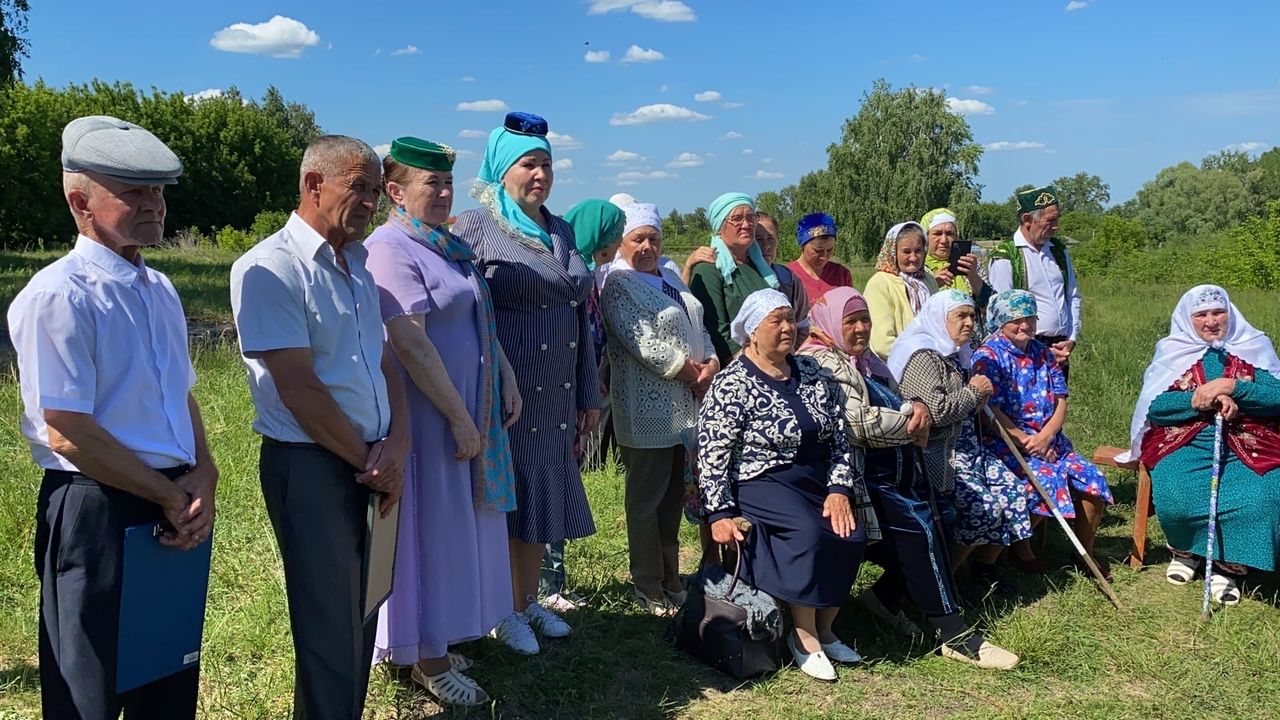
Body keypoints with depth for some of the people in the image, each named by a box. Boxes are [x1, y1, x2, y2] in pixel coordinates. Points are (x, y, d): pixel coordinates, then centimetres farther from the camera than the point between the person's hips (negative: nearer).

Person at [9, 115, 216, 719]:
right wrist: (171, 495, -13)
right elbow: (67, 434, -19)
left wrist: (203, 476, -3)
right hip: (100, 512, -7)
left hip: (176, 512, 8)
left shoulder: (159, 290, 10)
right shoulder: (57, 297, -14)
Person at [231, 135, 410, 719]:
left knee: (361, 614, 18)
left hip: (372, 467, 8)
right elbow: (299, 390, -18)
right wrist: (369, 462, -9)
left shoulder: (357, 263, 12)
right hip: (311, 468, -7)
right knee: (330, 627, 4)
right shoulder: (268, 269, -14)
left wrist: (396, 443, -5)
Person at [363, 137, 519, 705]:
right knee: (431, 527, 2)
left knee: (458, 525, 16)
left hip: (471, 408, 9)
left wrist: (507, 377, 9)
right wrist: (459, 418, -20)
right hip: (427, 414, -9)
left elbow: (481, 322, 19)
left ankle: (434, 640, 32)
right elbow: (410, 342, -23)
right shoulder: (391, 248, -16)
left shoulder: (449, 245, 12)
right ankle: (426, 658, 19)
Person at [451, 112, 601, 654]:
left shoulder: (560, 231, 12)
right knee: (504, 502, 5)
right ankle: (502, 612, 22)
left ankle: (528, 601, 30)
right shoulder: (476, 228, -7)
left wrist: (589, 395, 14)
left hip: (555, 397, 6)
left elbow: (581, 316, 15)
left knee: (541, 498, 14)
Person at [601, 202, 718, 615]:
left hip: (685, 408, 8)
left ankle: (671, 580, 24)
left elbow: (698, 328, 17)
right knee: (646, 502, 1)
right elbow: (642, 342, -17)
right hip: (648, 412, -8)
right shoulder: (618, 284, -7)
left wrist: (711, 364, -2)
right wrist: (691, 372, -12)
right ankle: (649, 590, 11)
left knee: (673, 498, 14)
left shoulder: (671, 279, 17)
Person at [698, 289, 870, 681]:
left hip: (819, 481, 6)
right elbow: (712, 456, -11)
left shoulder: (810, 371, 11)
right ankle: (804, 637, -11)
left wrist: (839, 490, -5)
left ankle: (824, 630, 4)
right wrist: (720, 514, -17)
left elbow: (839, 437, 8)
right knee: (808, 534, -29)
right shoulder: (732, 383, -7)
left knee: (852, 535, -16)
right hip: (761, 483, -6)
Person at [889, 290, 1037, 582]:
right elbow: (935, 411, -25)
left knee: (1015, 491, -1)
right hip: (939, 454, -10)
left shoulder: (956, 355, 16)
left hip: (967, 447, 10)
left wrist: (982, 397, 10)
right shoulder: (923, 357, -14)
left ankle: (985, 564, 15)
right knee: (983, 507, -21)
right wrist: (973, 392, -11)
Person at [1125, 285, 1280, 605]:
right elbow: (1152, 407, -1)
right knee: (1174, 498, -29)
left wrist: (1231, 387, -15)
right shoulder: (1172, 351, 10)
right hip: (1184, 446, 0)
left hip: (1246, 449, 1)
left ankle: (1228, 567, -4)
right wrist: (1200, 399, -15)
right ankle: (1186, 550, 5)